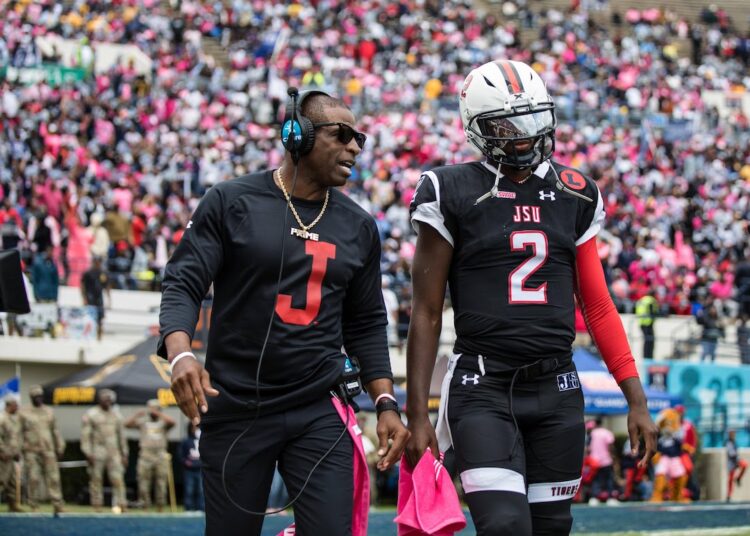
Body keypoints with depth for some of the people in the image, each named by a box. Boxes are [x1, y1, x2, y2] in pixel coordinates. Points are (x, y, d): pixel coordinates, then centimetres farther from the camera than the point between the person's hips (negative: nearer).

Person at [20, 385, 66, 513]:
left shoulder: (49, 412, 13)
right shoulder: (24, 413, 5)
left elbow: (56, 431, 16)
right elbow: (19, 432, 4)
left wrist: (60, 447, 12)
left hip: (48, 450, 2)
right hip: (31, 451, -2)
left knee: (53, 478, -3)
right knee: (33, 479, -3)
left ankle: (58, 506, -2)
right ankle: (33, 506, 3)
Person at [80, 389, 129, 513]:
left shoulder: (116, 415, 15)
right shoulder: (91, 414, 2)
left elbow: (121, 435, 20)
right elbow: (85, 435, -3)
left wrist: (124, 454, 16)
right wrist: (88, 453, -11)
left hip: (113, 452, 3)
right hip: (97, 451, -3)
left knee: (118, 479, -7)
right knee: (96, 479, -2)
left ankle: (120, 505, -8)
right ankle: (97, 506, 3)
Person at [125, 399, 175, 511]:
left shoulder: (163, 422, 10)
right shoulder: (143, 422, 13)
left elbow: (172, 422, -13)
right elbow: (127, 424, 3)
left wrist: (159, 414, -10)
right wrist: (137, 415, -5)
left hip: (161, 455, -1)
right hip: (145, 455, 1)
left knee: (161, 483, -1)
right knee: (143, 482, -3)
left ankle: (160, 507, 4)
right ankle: (145, 507, 1)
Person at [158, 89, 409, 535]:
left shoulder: (357, 227, 11)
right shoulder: (232, 203, -2)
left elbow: (366, 325, 17)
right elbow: (183, 285, -6)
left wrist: (386, 403, 7)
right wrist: (181, 354, -24)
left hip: (319, 412, 3)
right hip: (237, 410, -3)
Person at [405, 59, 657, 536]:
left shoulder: (574, 196, 9)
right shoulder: (453, 194, -2)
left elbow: (597, 306, 13)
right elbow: (427, 313, 0)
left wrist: (637, 400, 7)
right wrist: (417, 414, -5)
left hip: (556, 391, 4)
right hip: (484, 390, -4)